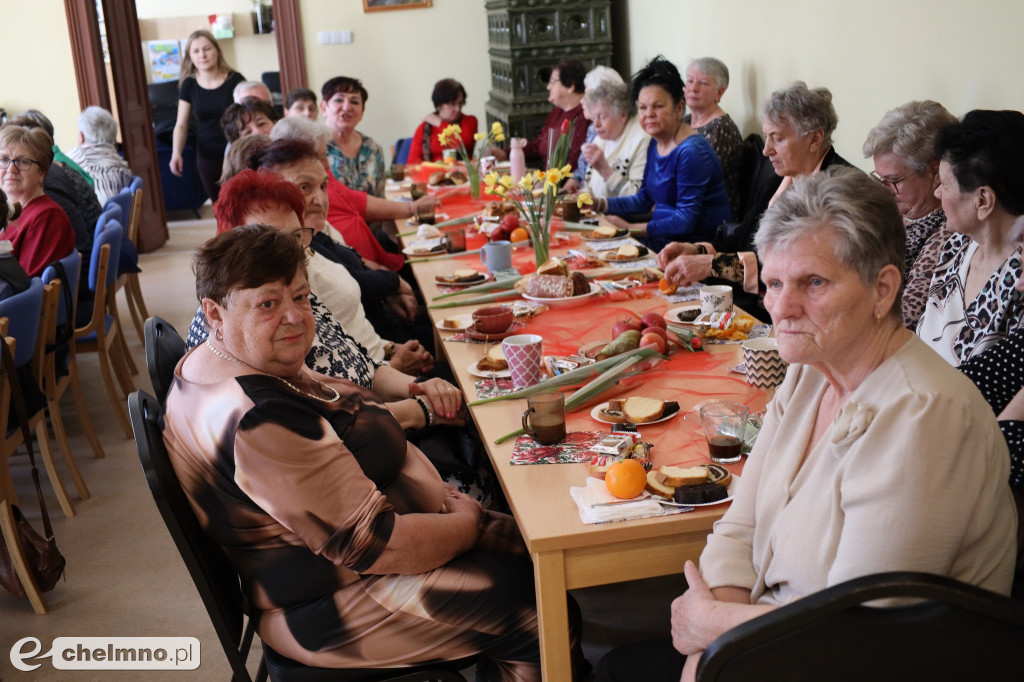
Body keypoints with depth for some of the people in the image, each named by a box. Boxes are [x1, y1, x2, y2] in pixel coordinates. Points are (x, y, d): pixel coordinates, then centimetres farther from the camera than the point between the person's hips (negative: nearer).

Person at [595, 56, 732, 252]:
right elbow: (644, 199, 22)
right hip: (666, 239, 8)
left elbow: (686, 221, -21)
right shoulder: (655, 144, 11)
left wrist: (631, 228, -20)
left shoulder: (691, 151, -18)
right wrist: (599, 204, 9)